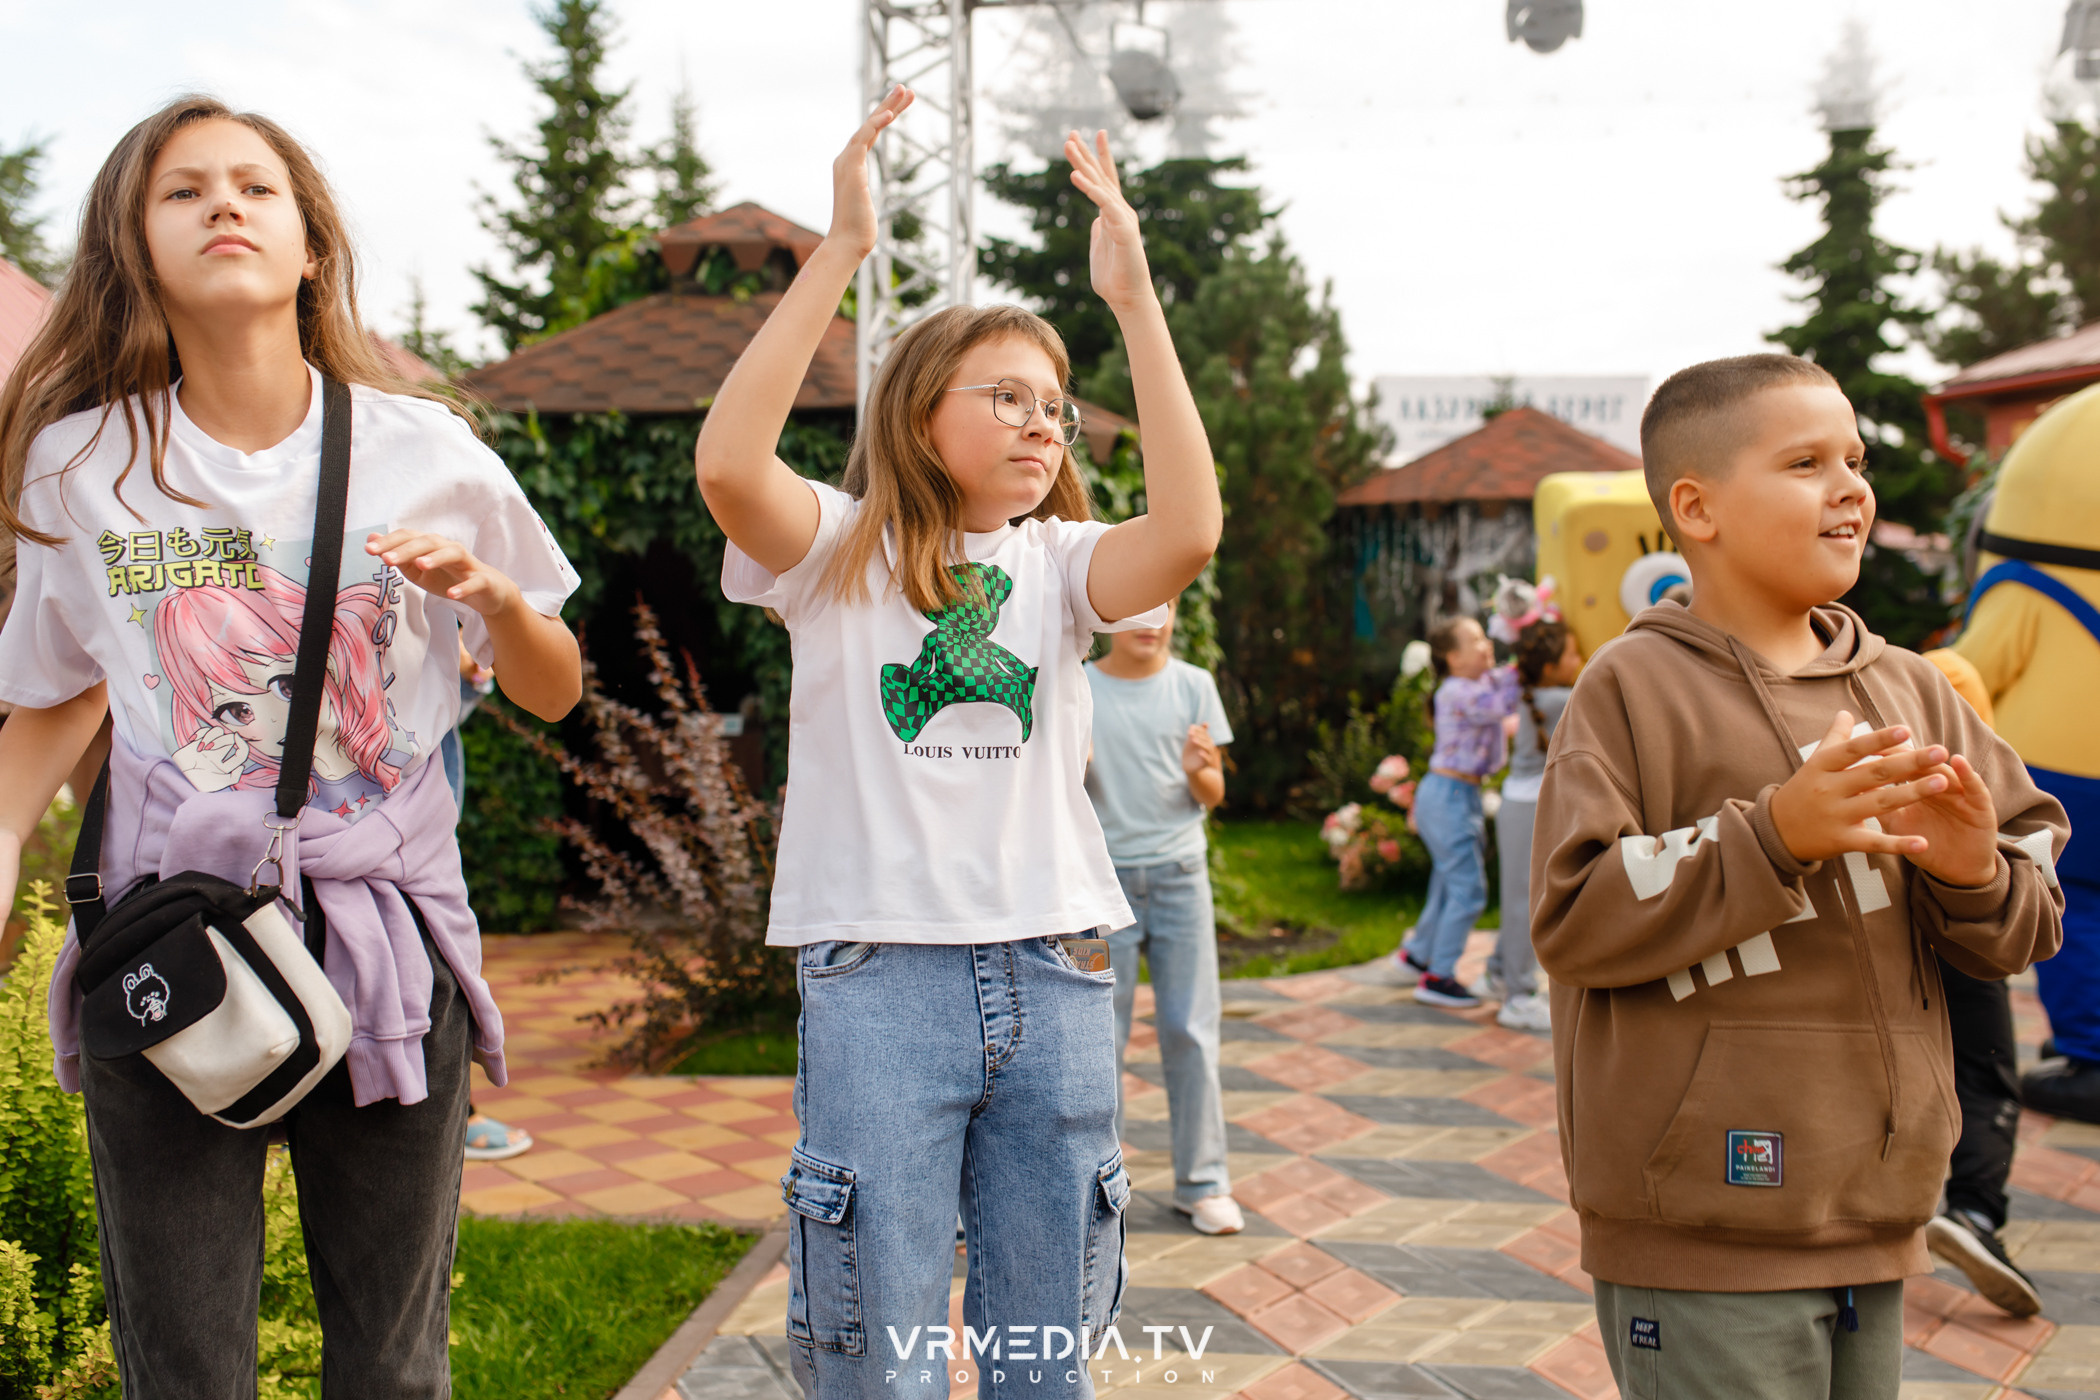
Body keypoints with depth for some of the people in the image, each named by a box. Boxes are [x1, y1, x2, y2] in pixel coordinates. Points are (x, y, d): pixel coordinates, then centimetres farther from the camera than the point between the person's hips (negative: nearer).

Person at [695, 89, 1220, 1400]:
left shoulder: (1058, 563, 8)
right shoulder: (843, 553, 1)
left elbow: (1189, 529, -13)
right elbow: (729, 463, -20)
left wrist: (1136, 297, -14)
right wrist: (841, 249, -21)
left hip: (1056, 981, 3)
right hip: (880, 979, -3)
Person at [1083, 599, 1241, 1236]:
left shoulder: (1193, 686, 5)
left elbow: (1213, 794, 6)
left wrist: (1199, 770, -16)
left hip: (1179, 872, 1)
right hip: (1102, 875, -1)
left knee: (1191, 1030, 1)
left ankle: (1202, 1181, 10)